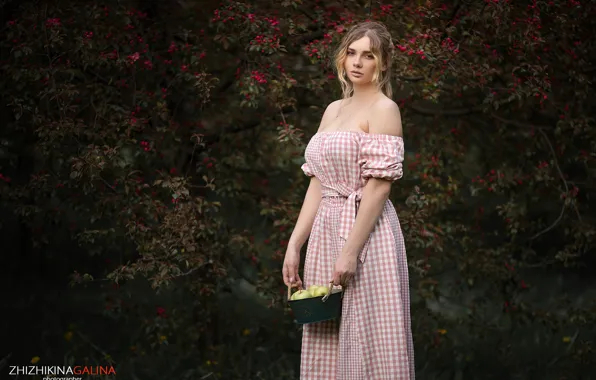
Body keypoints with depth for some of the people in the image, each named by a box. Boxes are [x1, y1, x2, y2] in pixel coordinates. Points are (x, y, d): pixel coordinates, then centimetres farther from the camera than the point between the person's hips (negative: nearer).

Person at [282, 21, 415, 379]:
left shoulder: (384, 109, -7)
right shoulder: (333, 109, 16)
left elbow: (379, 186, -14)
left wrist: (350, 252, -20)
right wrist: (294, 245, 9)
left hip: (367, 234, -7)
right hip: (326, 233, 8)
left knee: (367, 339, -5)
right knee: (328, 345, 9)